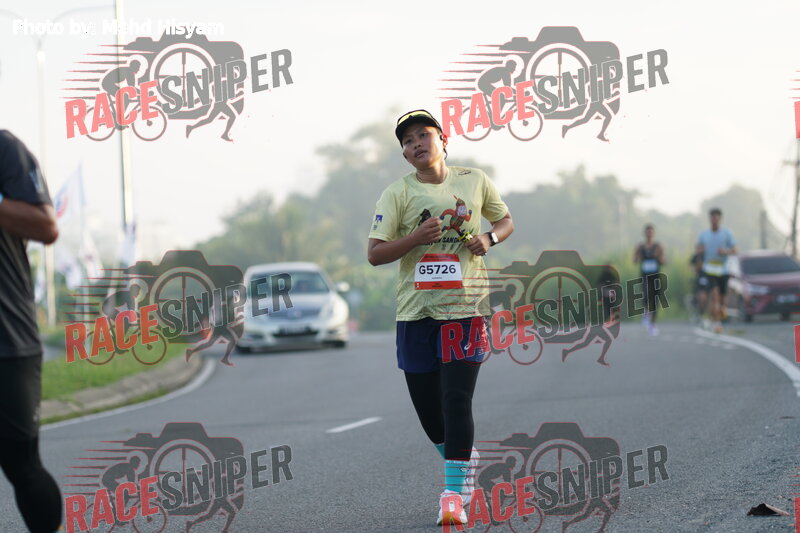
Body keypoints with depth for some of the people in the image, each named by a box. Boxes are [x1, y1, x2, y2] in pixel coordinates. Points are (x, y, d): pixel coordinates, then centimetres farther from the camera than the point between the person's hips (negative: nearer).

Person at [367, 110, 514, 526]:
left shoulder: (475, 181, 6)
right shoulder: (398, 193, 2)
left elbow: (505, 219, 21)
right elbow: (375, 254, -3)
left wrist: (489, 238, -1)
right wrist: (415, 238, -19)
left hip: (465, 305, -1)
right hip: (416, 308, 2)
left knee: (457, 399, -12)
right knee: (426, 402, 8)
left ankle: (454, 491, -9)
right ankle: (462, 459, 36)